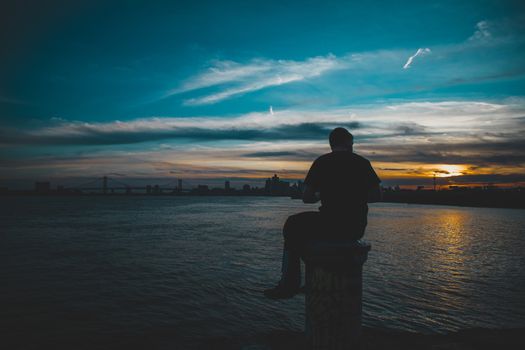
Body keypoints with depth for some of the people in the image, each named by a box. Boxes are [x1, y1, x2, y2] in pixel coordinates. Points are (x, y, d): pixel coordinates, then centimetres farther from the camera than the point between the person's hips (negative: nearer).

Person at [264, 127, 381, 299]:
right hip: (357, 228, 5)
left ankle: (289, 284, 21)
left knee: (293, 226, 21)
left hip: (330, 224, -5)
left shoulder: (322, 162, -3)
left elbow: (306, 198, -4)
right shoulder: (363, 162, 6)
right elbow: (377, 196, 11)